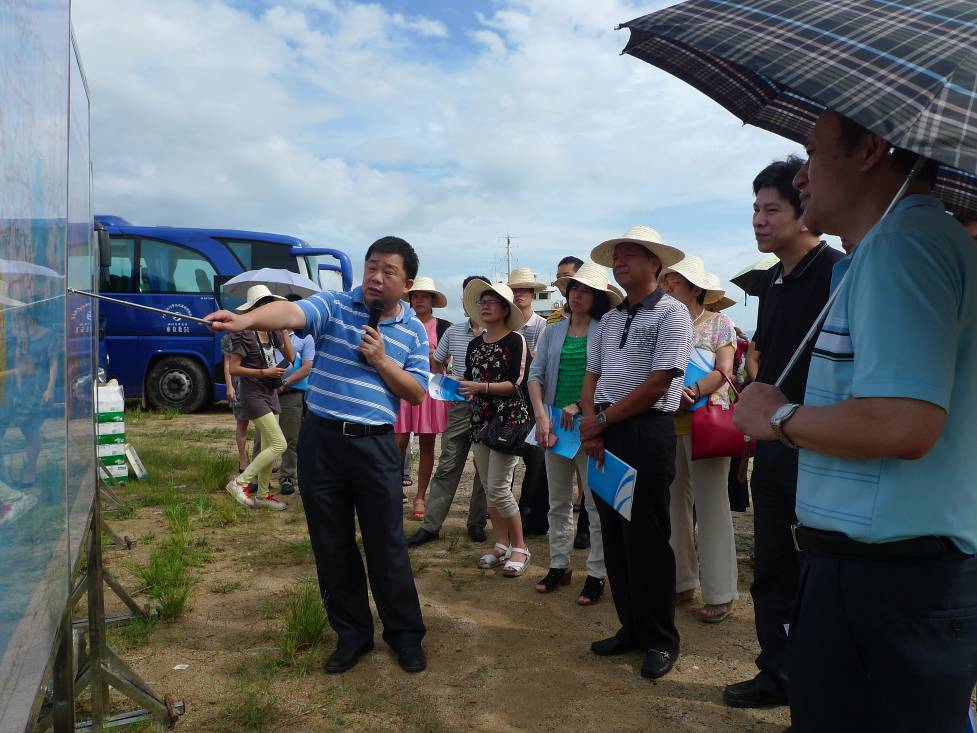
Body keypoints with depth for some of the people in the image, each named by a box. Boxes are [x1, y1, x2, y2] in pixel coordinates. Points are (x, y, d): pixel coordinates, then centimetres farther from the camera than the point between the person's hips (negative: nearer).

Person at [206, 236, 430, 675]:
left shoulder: (413, 330, 6)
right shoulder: (334, 305, -1)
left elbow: (417, 393, 2)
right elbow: (291, 314, -22)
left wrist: (381, 360, -12)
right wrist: (243, 320, -42)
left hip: (375, 445, 0)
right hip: (321, 439, 1)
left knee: (387, 545, 5)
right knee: (331, 545, 10)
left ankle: (405, 634, 25)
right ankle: (352, 634, 28)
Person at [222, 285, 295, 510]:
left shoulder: (272, 331, 7)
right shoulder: (244, 333, -13)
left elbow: (290, 357, 6)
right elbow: (233, 368, -15)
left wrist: (283, 329, 2)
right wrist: (264, 372, -18)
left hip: (270, 393, 8)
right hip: (253, 394, -8)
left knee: (269, 447, 12)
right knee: (279, 445, -14)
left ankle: (262, 495, 24)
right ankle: (239, 483, -5)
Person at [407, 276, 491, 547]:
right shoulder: (453, 332, 7)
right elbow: (437, 363, 20)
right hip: (460, 409, 3)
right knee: (447, 467, 4)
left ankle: (477, 522, 23)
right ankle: (430, 525, 10)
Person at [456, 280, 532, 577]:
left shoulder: (516, 341, -7)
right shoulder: (475, 344, 13)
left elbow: (517, 384, -14)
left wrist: (482, 387, -24)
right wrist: (457, 386, -3)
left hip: (508, 420, -7)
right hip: (480, 420, 7)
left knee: (498, 488, -10)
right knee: (488, 487, 9)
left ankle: (519, 547, 7)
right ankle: (501, 544, 22)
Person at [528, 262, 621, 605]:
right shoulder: (552, 332, 10)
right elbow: (536, 375, 5)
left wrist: (579, 405, -18)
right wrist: (541, 415, -9)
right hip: (554, 423, 5)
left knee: (597, 503, 2)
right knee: (558, 502, 14)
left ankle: (597, 574, 13)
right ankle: (559, 566, 26)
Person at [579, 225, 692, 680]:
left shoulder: (671, 313, -6)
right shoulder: (610, 319, 16)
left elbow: (658, 384, -14)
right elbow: (592, 376, 14)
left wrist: (602, 421, -9)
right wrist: (590, 427, -3)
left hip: (647, 434, -7)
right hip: (603, 437, 7)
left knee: (646, 539, -1)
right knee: (614, 536, 11)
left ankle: (660, 640, 15)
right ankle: (631, 627, 26)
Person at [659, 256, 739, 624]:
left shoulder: (718, 323, 4)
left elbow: (723, 371, -7)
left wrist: (691, 393, -22)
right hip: (667, 422, 4)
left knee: (711, 504, -3)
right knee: (674, 502, 9)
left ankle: (720, 593, 6)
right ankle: (680, 580, 22)